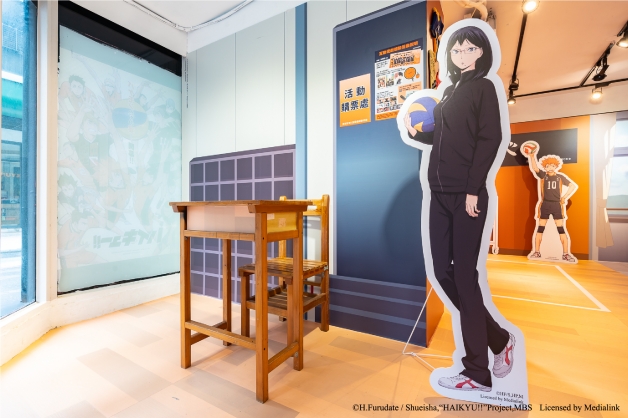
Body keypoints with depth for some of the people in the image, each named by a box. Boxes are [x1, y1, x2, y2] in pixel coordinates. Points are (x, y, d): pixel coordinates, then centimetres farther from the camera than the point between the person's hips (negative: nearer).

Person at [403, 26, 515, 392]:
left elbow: (489, 141, -8)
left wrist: (473, 191, -16)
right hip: (441, 193, 7)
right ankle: (498, 338, 28)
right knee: (443, 272, 6)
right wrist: (416, 132, 8)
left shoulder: (484, 87, 3)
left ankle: (478, 372, 14)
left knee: (464, 275, -4)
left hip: (466, 194, -7)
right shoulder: (452, 89, 23)